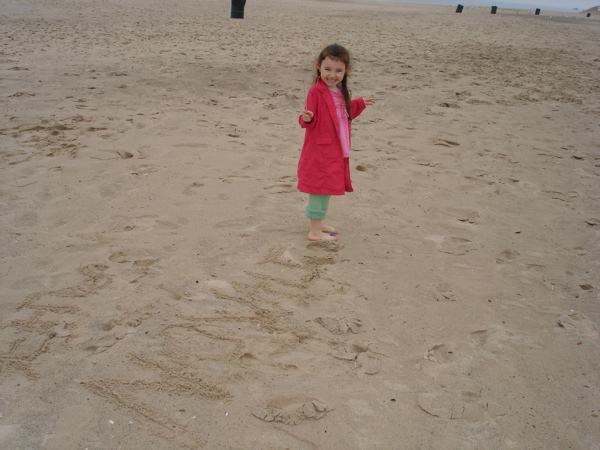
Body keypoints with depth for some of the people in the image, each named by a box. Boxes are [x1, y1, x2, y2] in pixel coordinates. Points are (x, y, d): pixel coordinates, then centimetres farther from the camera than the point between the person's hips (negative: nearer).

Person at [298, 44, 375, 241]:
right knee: (321, 188, -2)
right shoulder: (316, 91, -17)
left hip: (336, 150, 8)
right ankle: (315, 231, 9)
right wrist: (307, 119, -39)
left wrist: (359, 104, 23)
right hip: (320, 151, -8)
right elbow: (312, 120, -18)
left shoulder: (340, 92, 10)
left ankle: (318, 223, 32)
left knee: (326, 188, 17)